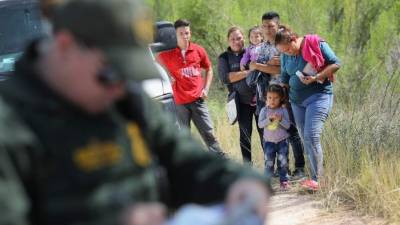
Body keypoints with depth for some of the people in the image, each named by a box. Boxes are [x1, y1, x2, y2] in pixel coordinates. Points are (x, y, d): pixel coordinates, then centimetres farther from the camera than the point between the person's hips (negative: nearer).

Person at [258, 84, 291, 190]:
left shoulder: (283, 110, -4)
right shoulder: (264, 111, -3)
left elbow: (288, 125, -7)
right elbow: (260, 124, -11)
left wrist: (281, 119, -24)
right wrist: (269, 119, -24)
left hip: (282, 141, 0)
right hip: (269, 141, 0)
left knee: (283, 162, 0)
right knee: (269, 163, 1)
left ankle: (284, 181, 8)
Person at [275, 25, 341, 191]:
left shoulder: (317, 45, -9)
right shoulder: (285, 56, 8)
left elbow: (335, 64, -8)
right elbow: (285, 79, 19)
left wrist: (316, 77, -19)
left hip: (318, 96, -7)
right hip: (297, 101, 7)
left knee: (311, 136, -17)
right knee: (305, 138, 5)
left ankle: (315, 179, -15)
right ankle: (318, 172, 14)